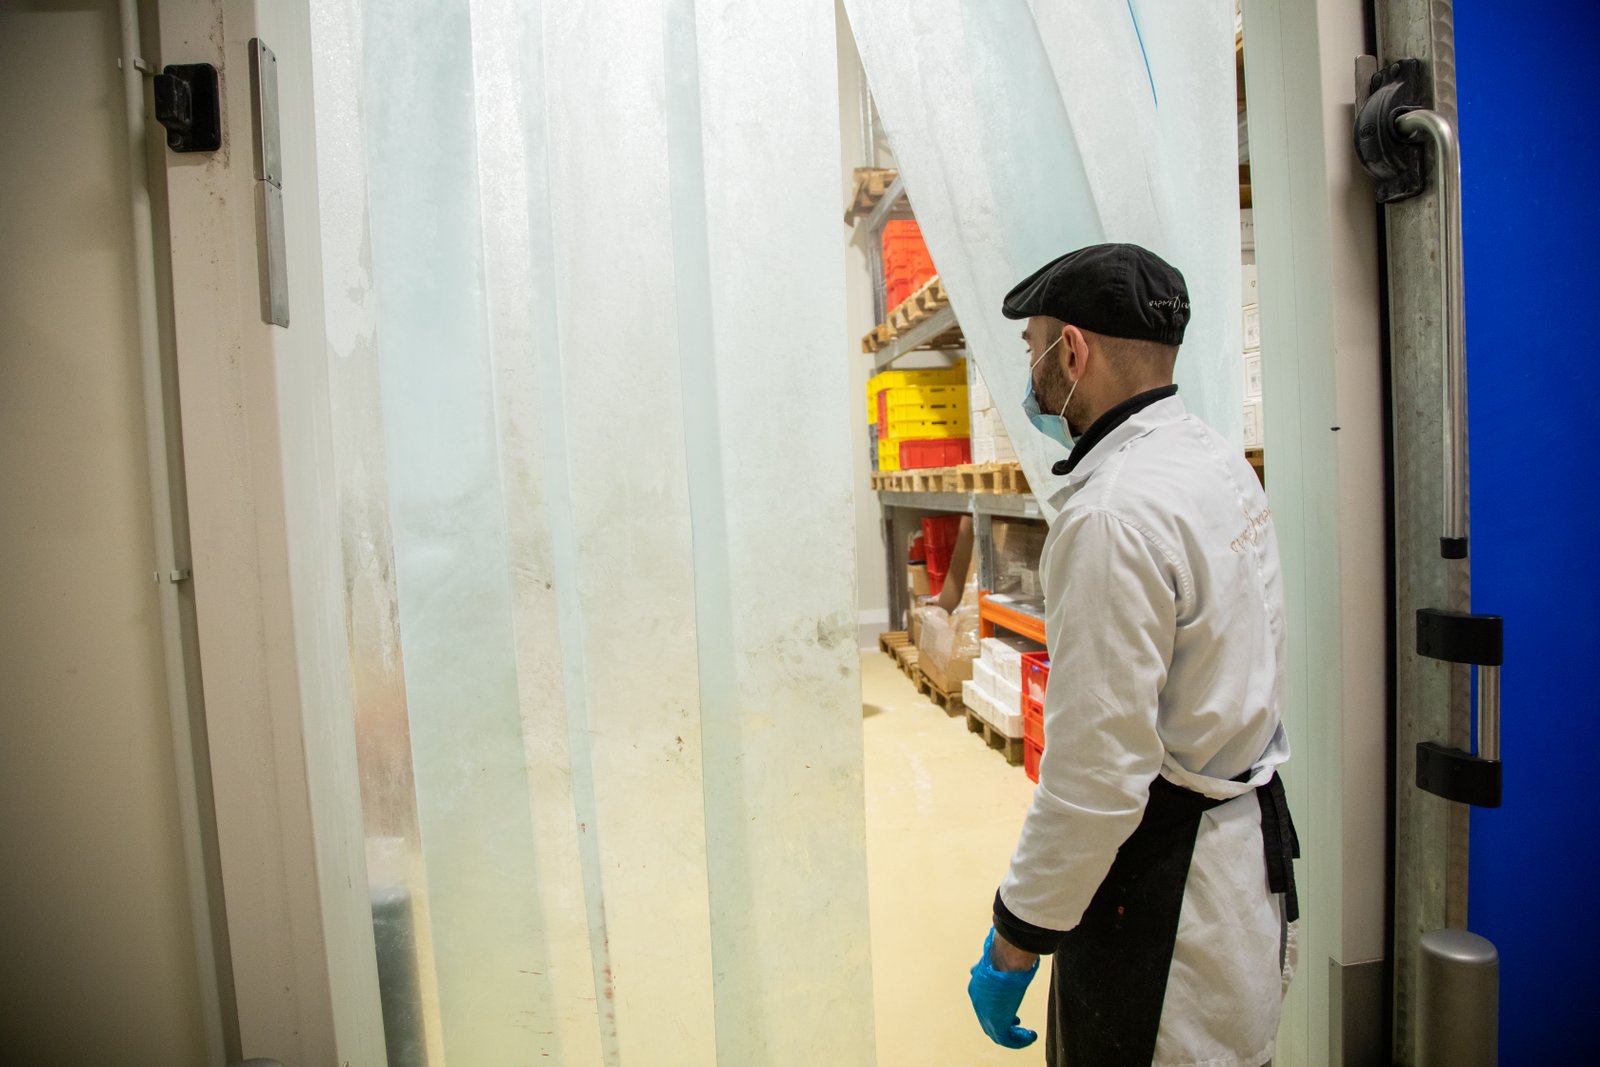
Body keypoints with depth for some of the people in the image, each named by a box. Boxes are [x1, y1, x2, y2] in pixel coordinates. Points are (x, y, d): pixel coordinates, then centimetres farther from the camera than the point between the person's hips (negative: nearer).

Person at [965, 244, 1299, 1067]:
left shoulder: (1113, 515, -27)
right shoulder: (1219, 457, 4)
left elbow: (1096, 772, -26)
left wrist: (1016, 941, -15)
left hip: (1163, 884, -10)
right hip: (1247, 834, 10)